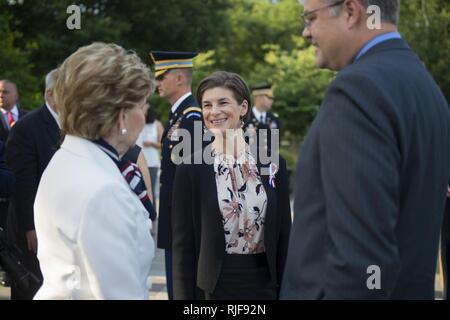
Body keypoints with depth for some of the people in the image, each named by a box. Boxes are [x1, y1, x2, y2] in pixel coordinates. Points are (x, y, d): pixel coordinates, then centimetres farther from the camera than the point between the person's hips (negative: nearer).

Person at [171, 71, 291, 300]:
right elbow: (183, 245, -3)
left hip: (265, 284, 2)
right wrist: (185, 296, -7)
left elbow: (283, 237, 6)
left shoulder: (272, 164, 3)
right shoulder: (191, 169, -3)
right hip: (214, 287, -2)